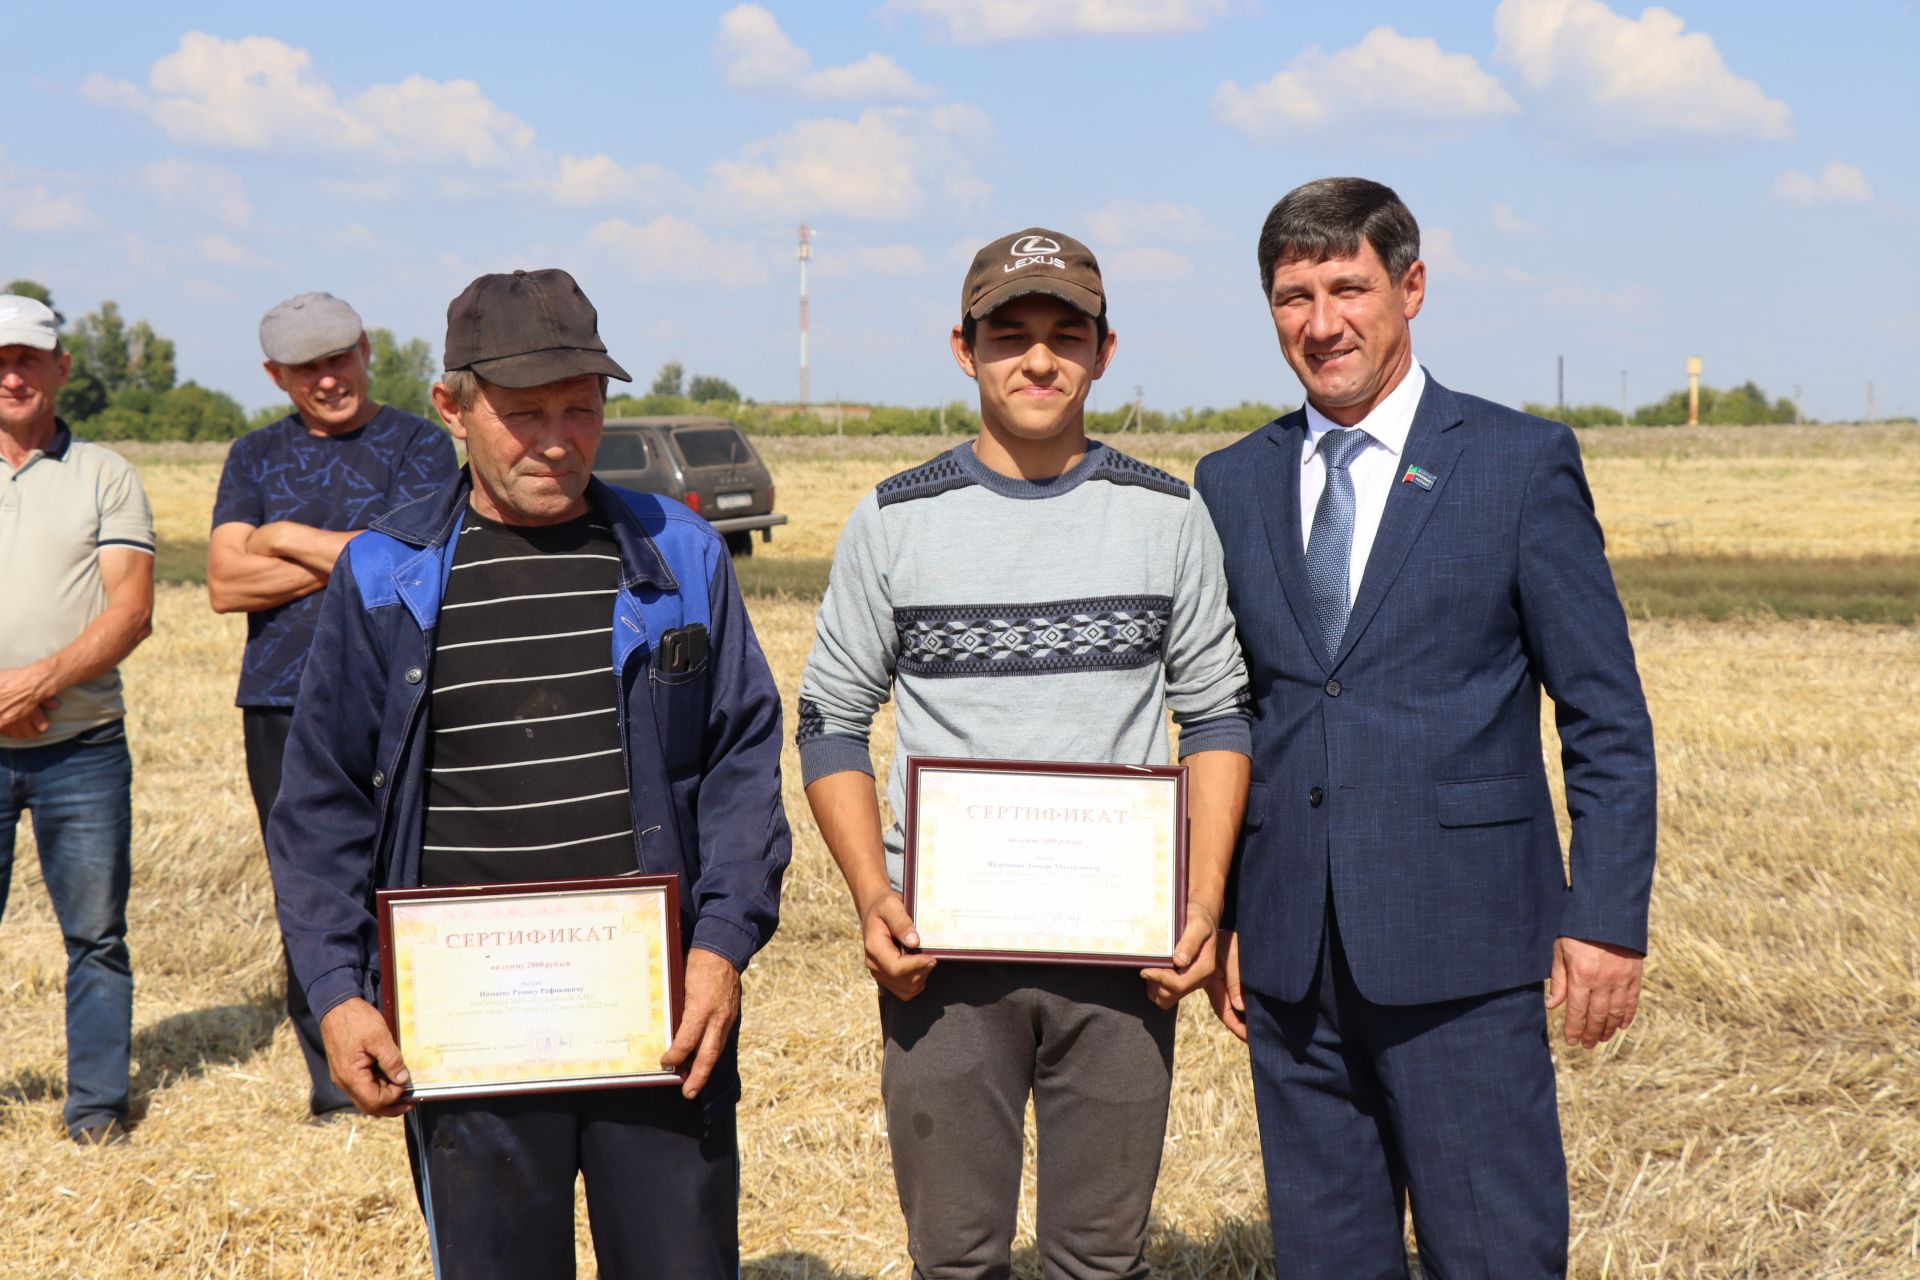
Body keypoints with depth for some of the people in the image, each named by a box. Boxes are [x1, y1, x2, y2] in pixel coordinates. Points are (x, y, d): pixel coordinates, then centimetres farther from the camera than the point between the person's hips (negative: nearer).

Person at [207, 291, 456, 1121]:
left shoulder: (418, 445, 5)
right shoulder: (256, 458, 14)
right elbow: (226, 584, 2)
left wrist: (288, 539, -2)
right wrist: (351, 560, -6)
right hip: (280, 709, 3)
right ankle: (333, 1086, 12)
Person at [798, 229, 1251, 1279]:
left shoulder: (1166, 515, 5)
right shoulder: (894, 521, 3)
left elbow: (1215, 714, 8)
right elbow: (831, 722, 6)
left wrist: (1205, 898, -5)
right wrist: (871, 896, -9)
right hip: (941, 947, 0)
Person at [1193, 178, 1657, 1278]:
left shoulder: (1522, 462, -1)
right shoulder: (1235, 484, 11)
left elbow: (1607, 718, -1)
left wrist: (1607, 918, -8)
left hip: (1460, 950, -4)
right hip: (1291, 959, 4)